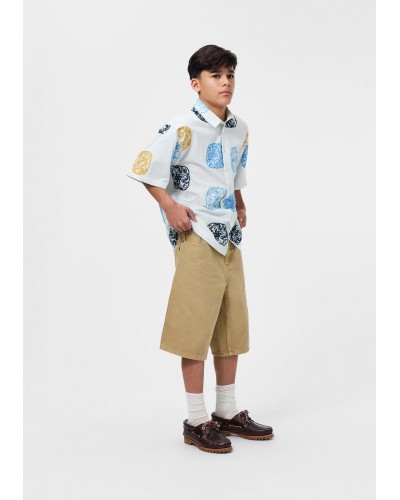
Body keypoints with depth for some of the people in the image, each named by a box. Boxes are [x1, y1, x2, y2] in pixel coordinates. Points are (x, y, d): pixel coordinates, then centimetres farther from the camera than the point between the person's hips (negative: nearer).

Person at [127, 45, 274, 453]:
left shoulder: (240, 129, 10)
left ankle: (227, 412, 25)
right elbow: (144, 167, -14)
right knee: (196, 326, -3)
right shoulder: (183, 128, -13)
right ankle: (197, 421, 8)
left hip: (229, 236, 8)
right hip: (197, 236, -8)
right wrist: (169, 205, -16)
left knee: (232, 323, 12)